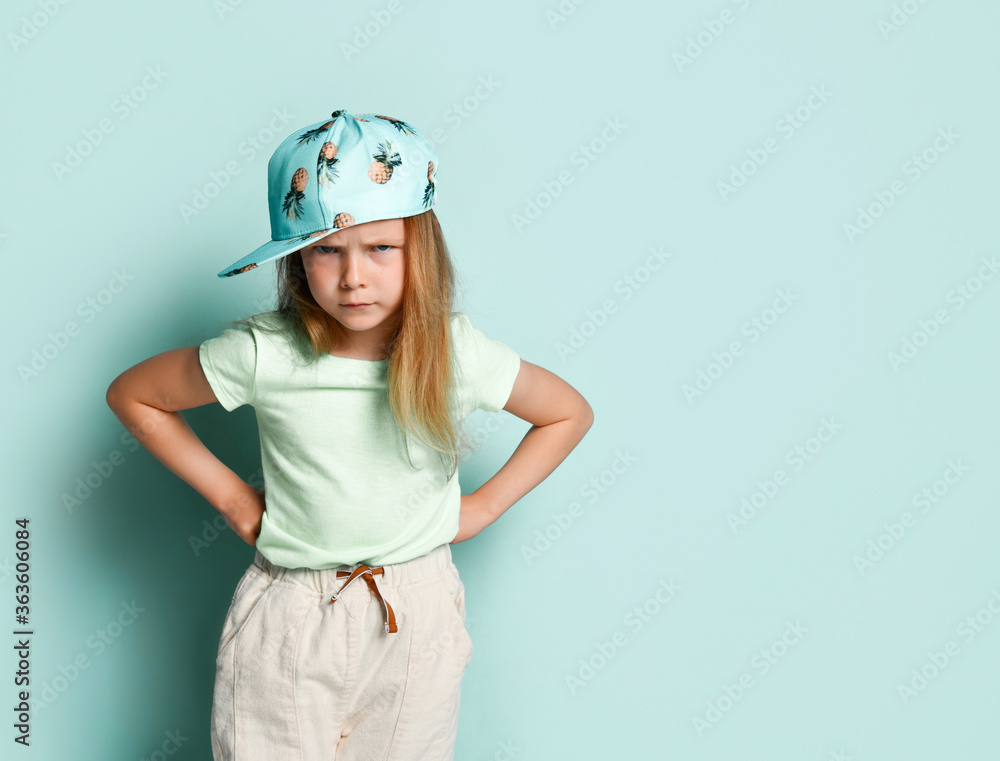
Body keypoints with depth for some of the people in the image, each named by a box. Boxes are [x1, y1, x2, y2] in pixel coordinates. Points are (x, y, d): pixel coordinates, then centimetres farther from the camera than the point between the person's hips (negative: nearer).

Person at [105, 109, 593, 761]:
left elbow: (571, 413, 2)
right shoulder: (263, 354, -17)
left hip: (417, 615, 1)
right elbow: (132, 395, -1)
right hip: (289, 621, 0)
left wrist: (482, 507, -2)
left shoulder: (457, 351, -14)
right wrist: (231, 496, -3)